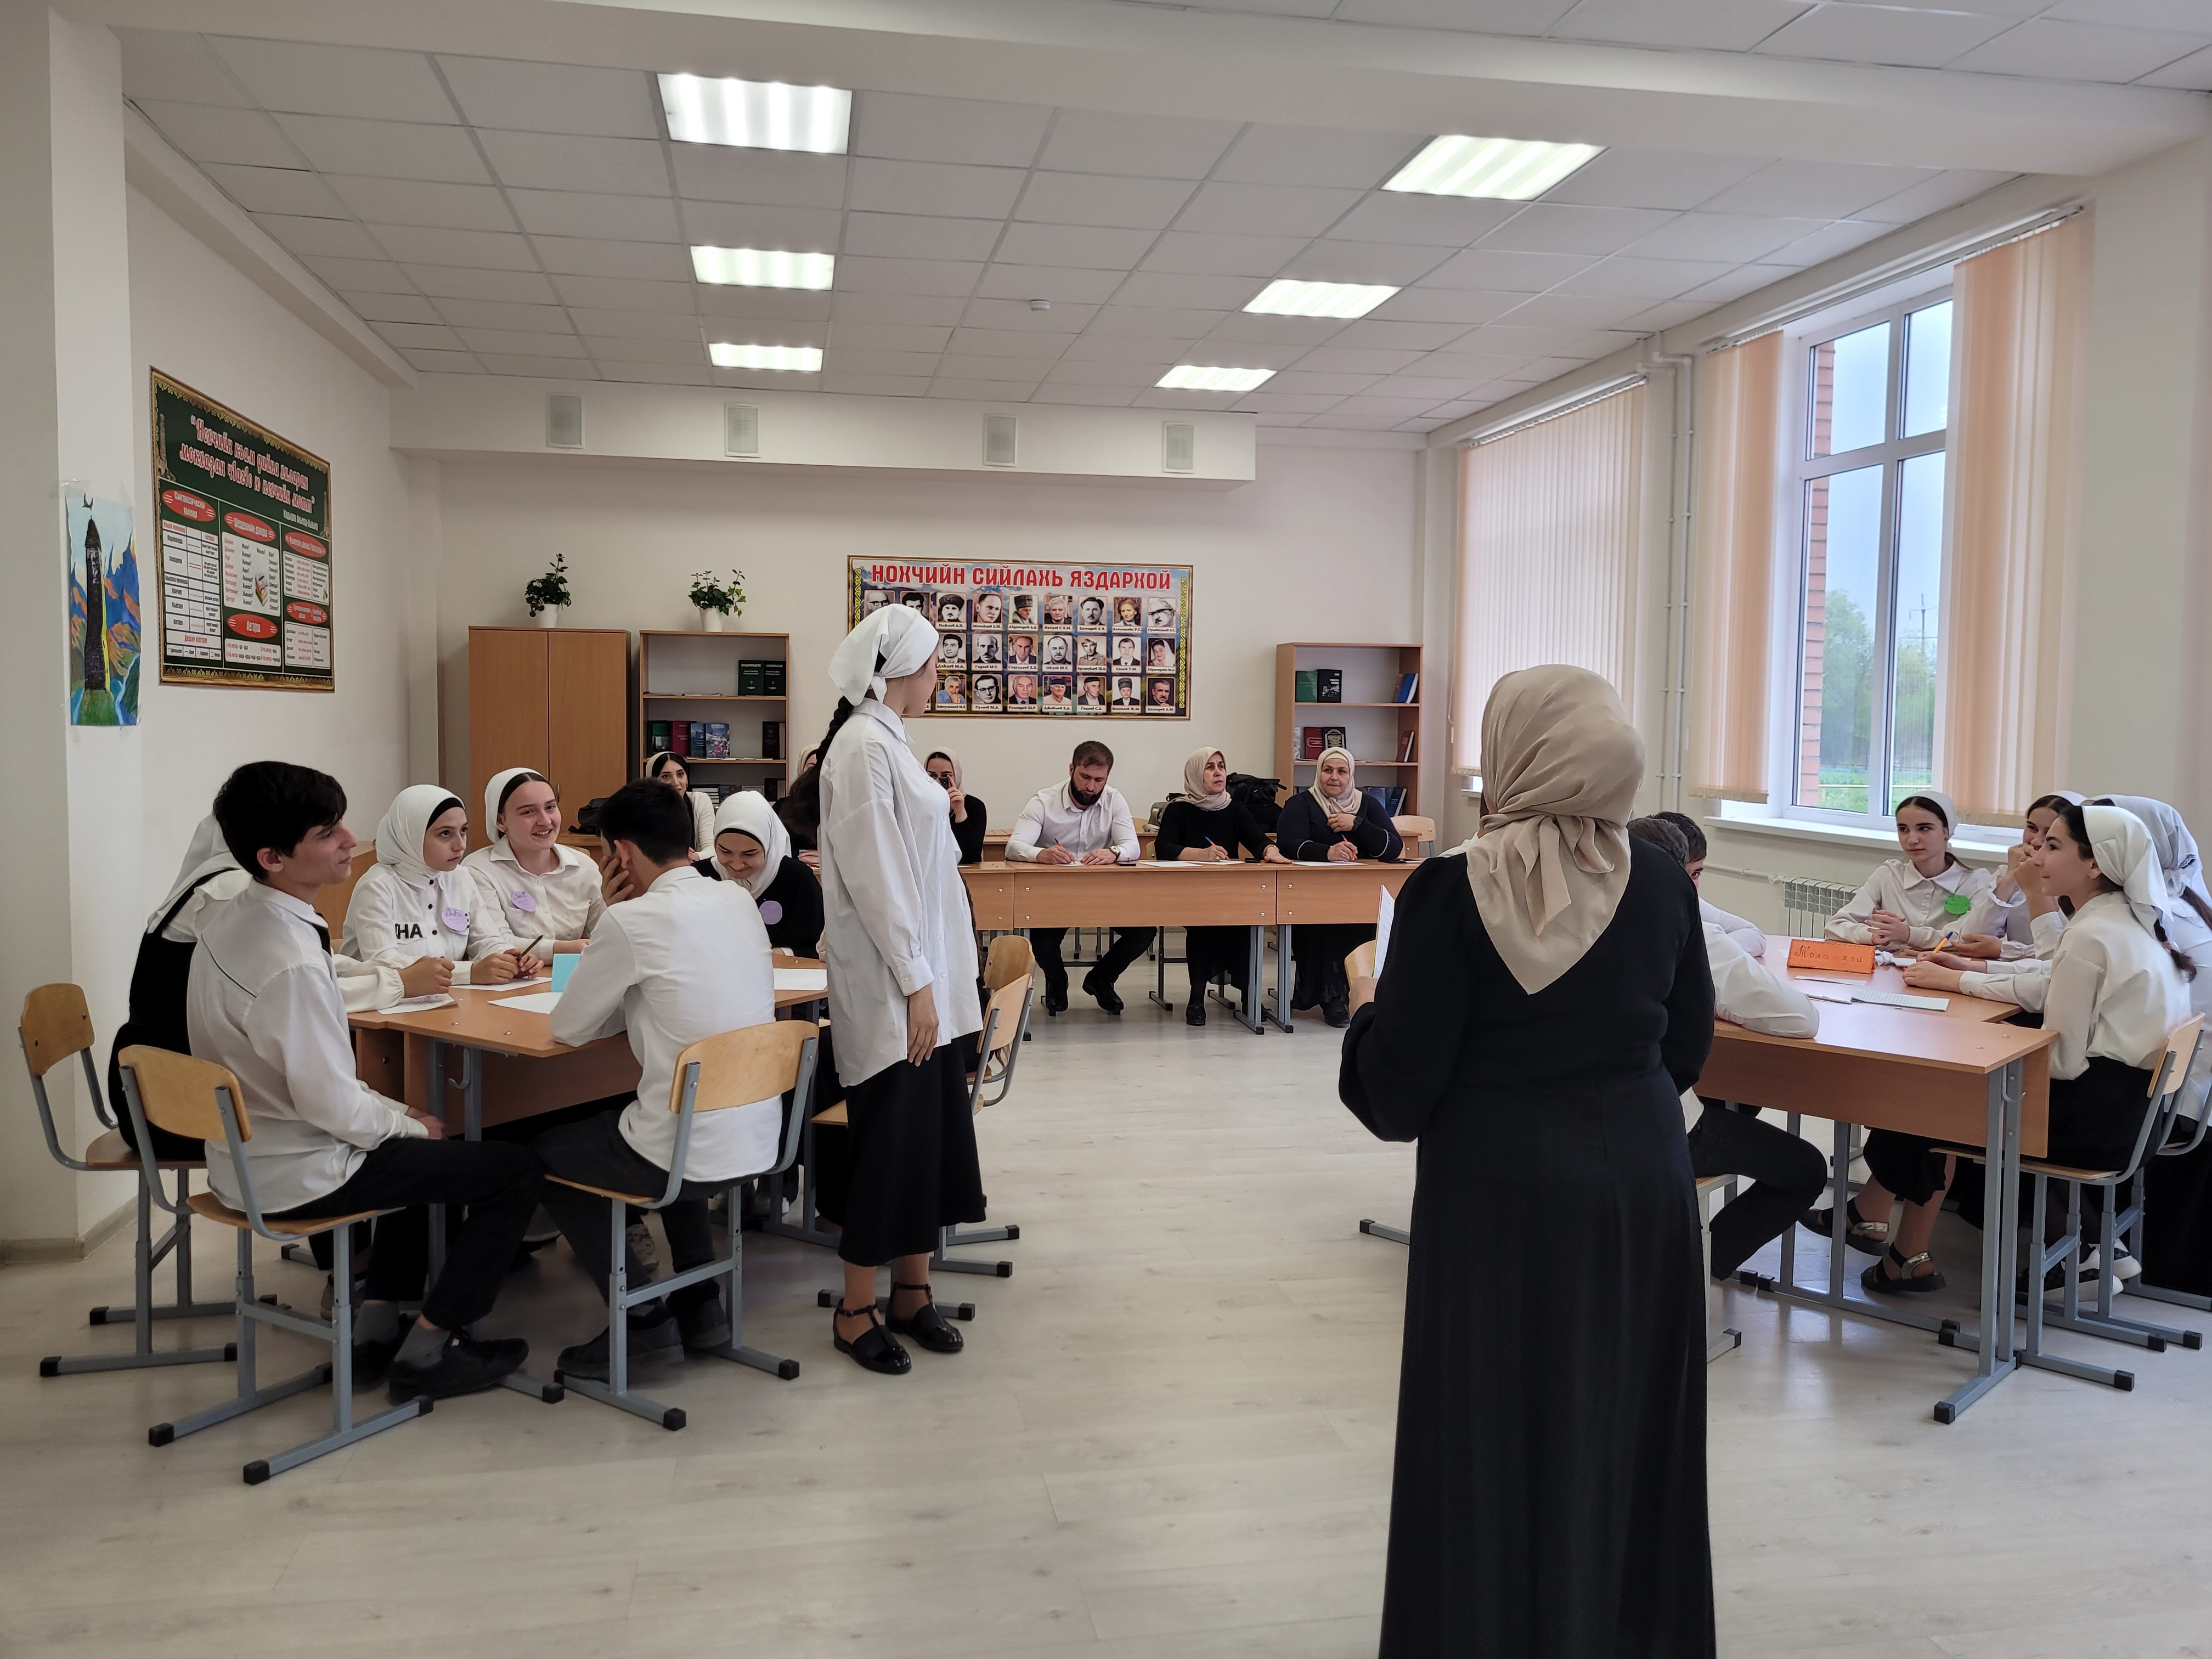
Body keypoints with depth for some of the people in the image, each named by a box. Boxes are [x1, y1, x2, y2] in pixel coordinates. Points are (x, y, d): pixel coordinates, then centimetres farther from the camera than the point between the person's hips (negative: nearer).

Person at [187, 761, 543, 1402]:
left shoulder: (233, 920, 2)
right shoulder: (291, 960, -29)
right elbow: (334, 1105, -26)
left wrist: (400, 1114, 8)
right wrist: (409, 1124, -7)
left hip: (245, 1156, 10)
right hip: (294, 1178, -10)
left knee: (422, 1149, 31)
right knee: (514, 1170, -2)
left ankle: (375, 1327, 28)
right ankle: (426, 1353, 8)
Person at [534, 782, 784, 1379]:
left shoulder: (632, 920, -16)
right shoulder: (738, 901, 4)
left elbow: (568, 1028, -4)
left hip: (692, 1152, -7)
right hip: (761, 1138, 7)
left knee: (541, 1155, 19)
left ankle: (642, 1314, 16)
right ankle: (700, 1303, 33)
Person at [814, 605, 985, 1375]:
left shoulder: (887, 741, 14)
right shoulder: (864, 746, -16)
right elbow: (874, 874, -20)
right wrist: (915, 984, -19)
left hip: (927, 975, 9)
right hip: (893, 986, -9)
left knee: (932, 1130, 12)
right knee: (891, 1137, -1)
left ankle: (912, 1292, 24)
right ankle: (855, 1312, 13)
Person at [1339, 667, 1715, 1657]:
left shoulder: (1452, 891, -17)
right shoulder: (1661, 884, -3)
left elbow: (1396, 1090, -14)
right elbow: (1686, 1051, 8)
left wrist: (1366, 1014, 5)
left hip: (1500, 1193, -4)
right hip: (1640, 1184, 5)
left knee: (1497, 1432, 10)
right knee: (1622, 1422, 20)